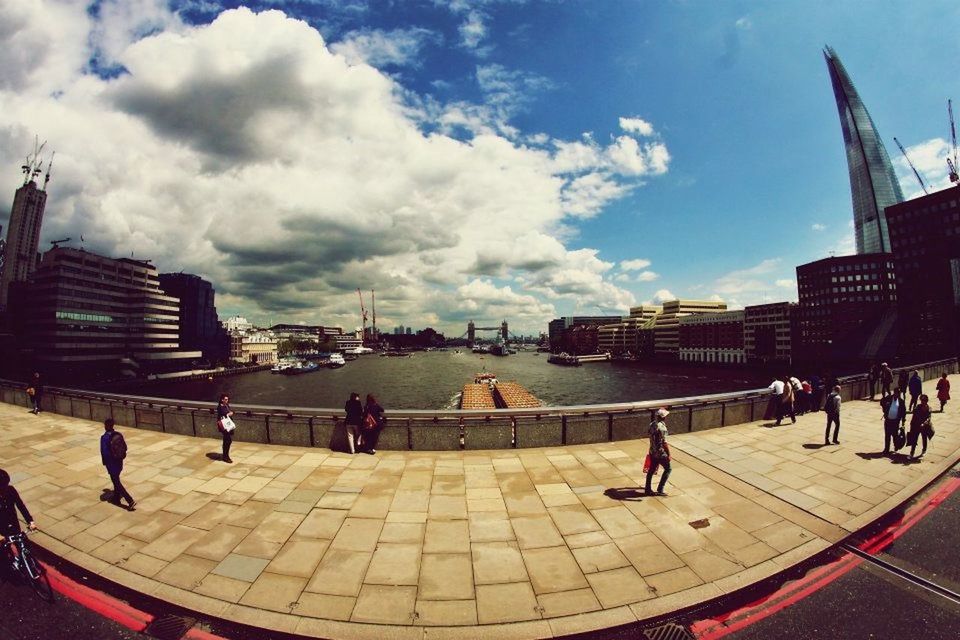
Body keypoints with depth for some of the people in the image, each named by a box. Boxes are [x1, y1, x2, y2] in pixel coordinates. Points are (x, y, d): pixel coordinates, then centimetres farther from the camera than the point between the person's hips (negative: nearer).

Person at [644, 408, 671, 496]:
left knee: (651, 470, 15)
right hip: (661, 453, -8)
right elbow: (664, 443, -24)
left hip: (652, 452, 8)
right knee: (667, 469, 10)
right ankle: (660, 490, 9)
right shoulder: (662, 427, -24)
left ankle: (648, 489, 21)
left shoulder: (652, 424, 3)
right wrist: (668, 455, -18)